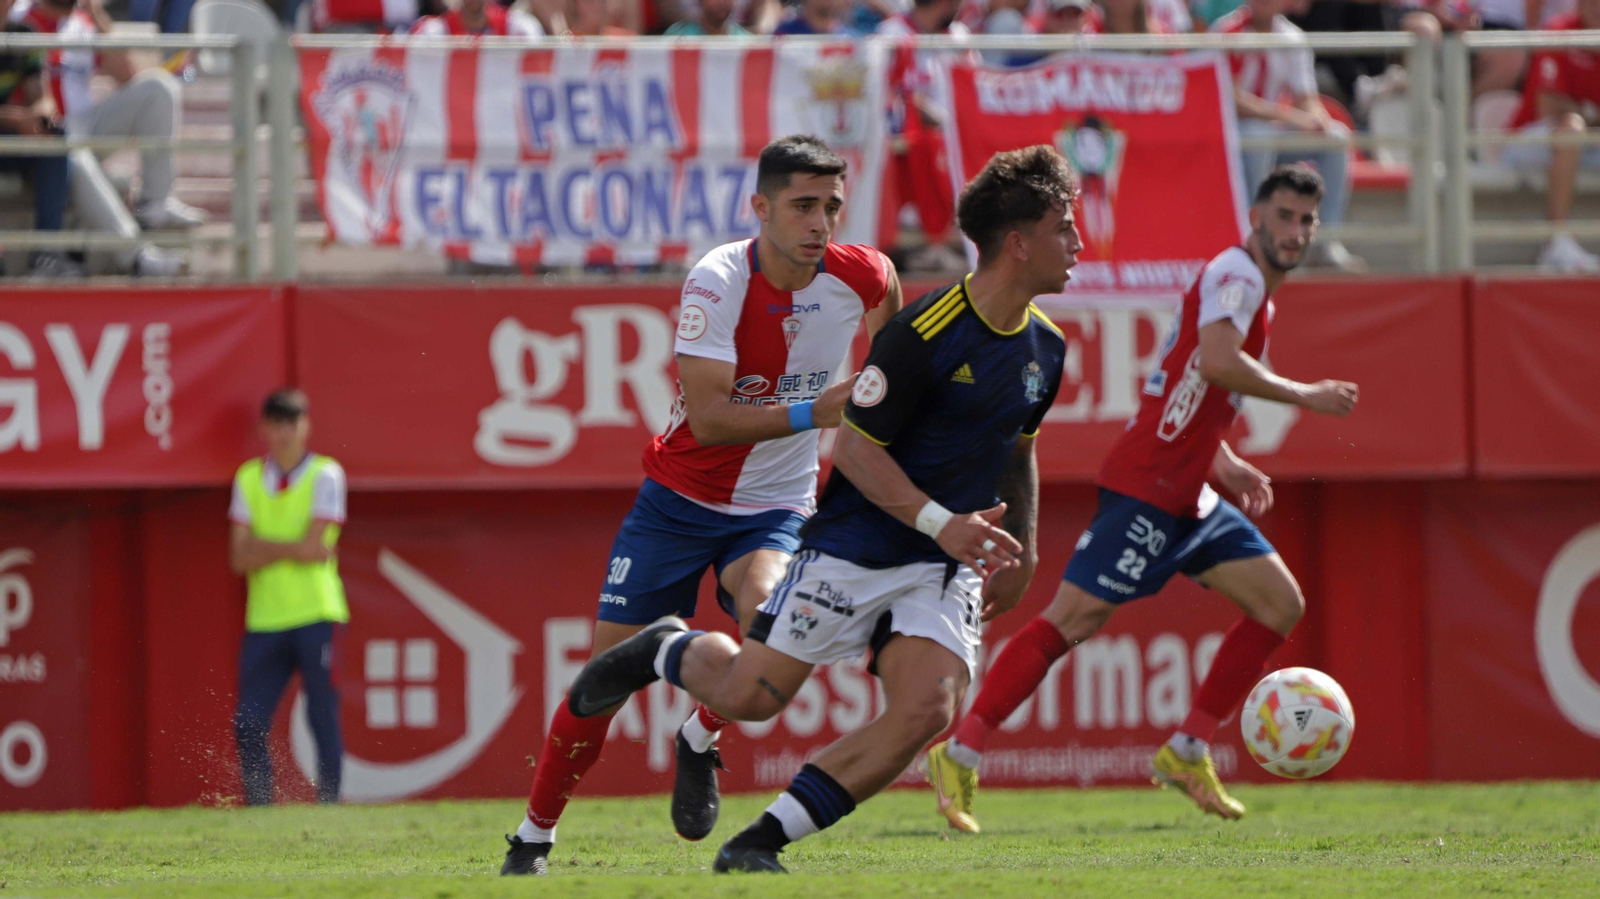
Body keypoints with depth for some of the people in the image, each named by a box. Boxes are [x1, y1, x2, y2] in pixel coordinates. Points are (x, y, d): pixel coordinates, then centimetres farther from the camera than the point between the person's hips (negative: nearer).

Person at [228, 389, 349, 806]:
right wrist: (290, 549, -8)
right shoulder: (249, 478, 11)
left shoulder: (325, 475, 0)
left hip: (316, 616, -4)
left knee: (323, 721, -4)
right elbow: (240, 559, 3)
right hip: (264, 620, 4)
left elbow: (313, 547, -10)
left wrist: (263, 546, -4)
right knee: (248, 726, -3)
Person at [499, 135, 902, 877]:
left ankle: (700, 743, -1)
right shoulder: (717, 281, -22)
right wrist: (812, 412, -38)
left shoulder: (860, 278, -10)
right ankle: (534, 837, 16)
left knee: (770, 616, -31)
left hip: (775, 509, 2)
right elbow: (708, 418, -29)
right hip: (681, 500, -2)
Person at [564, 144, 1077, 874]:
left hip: (945, 567, 5)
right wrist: (940, 522, -25)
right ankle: (666, 651, 32)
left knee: (925, 712, -17)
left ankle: (758, 843, -8)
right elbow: (855, 445, -16)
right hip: (852, 547, -5)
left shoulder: (1045, 348, 4)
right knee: (749, 695, -4)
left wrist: (1021, 551, 21)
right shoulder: (923, 333, -19)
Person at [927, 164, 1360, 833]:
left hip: (1189, 497, 10)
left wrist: (1228, 467, 16)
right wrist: (1302, 396, -20)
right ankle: (960, 755, -11)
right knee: (1074, 617, -13)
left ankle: (1186, 752, 9)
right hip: (1146, 487, -10)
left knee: (1280, 604, 6)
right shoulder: (1236, 272, -10)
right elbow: (1216, 359, -30)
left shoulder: (1258, 299, 21)